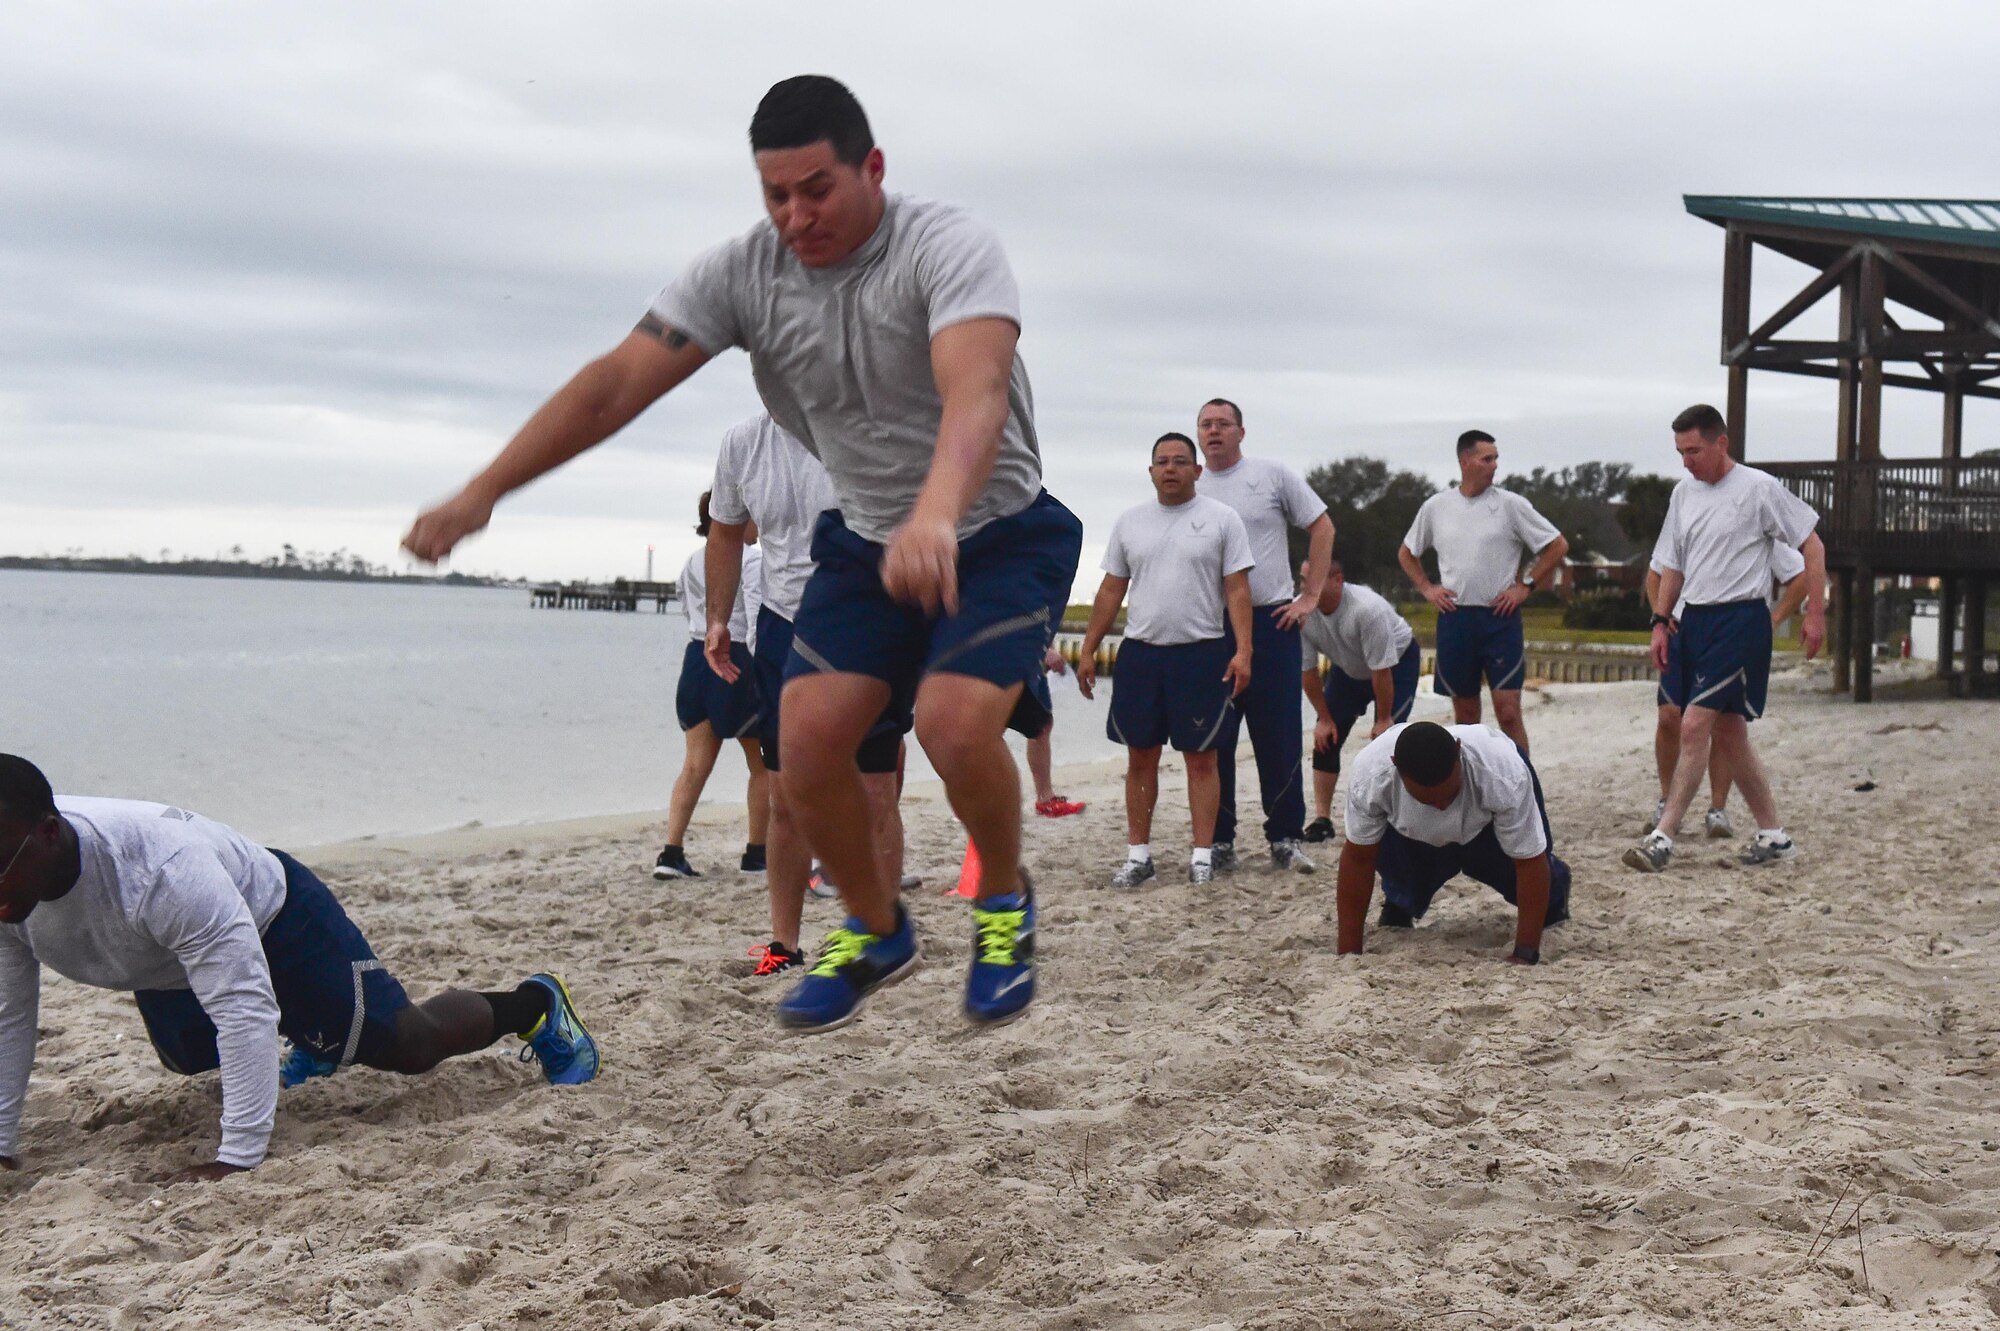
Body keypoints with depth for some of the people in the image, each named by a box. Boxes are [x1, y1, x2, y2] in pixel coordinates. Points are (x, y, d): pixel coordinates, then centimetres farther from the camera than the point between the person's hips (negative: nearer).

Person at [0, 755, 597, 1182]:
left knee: (408, 1044, 0)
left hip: (271, 914, -7)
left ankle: (537, 1002, 28)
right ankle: (314, 1043, 57)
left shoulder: (163, 871, -47)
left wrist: (237, 1159, -48)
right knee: (189, 1058, 30)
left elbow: (244, 1008, -47)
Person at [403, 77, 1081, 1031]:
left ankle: (1006, 904, 5)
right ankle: (877, 932, 16)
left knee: (954, 723, -27)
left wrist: (935, 517, -62)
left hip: (1000, 533, -5)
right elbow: (619, 381, -15)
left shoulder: (945, 247, -24)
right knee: (807, 742, -10)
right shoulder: (743, 272, -9)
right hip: (866, 540, 5)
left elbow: (976, 390, -42)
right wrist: (483, 491, -26)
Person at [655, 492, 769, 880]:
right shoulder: (750, 560, -10)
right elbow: (756, 619, -18)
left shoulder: (693, 563, 12)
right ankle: (756, 855, 15)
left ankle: (671, 853, -8)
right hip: (737, 660, -6)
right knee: (764, 764, 10)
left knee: (695, 765, 4)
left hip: (697, 658, 6)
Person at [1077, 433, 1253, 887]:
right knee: (1140, 756, 6)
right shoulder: (1129, 522, 10)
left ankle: (1202, 855, 5)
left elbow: (1238, 590, -4)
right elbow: (1111, 590, 12)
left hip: (1202, 653, -3)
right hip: (1139, 652, 3)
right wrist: (1088, 649, 7)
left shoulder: (1221, 519, 0)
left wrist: (1243, 650, -14)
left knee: (1201, 757, 1)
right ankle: (1138, 854, 13)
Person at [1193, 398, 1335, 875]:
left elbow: (1322, 527, 3)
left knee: (1279, 737, 0)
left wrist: (1310, 596, -2)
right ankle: (1218, 839, 11)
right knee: (1213, 740, 4)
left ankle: (1285, 837, 9)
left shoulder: (1273, 474, 2)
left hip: (1271, 621, -2)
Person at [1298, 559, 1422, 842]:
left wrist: (1383, 719, -23)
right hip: (1347, 668, 5)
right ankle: (1322, 819, 1)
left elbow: (1382, 671, -31)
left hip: (1397, 662, -5)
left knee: (1386, 737, -19)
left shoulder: (1367, 609, -40)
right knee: (1325, 738, -4)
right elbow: (1307, 670, -13)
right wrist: (1324, 718, -9)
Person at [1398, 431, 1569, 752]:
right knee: (1464, 713, 10)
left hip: (1500, 618, -3)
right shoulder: (1435, 506, 6)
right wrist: (1427, 588, 7)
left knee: (1508, 711, -8)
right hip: (1454, 620, 3)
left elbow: (1557, 546, 2)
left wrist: (1525, 585, -3)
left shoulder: (1510, 504, -2)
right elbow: (1406, 553, 20)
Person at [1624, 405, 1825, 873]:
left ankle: (1662, 838, -16)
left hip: (1741, 619, -8)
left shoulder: (1759, 488, -8)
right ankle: (1774, 835, 22)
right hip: (1694, 619, 8)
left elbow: (1812, 546, -3)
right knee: (1727, 734, 11)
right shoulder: (1684, 491, 11)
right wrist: (1661, 621, 10)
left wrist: (1815, 614, -7)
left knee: (1695, 725, -15)